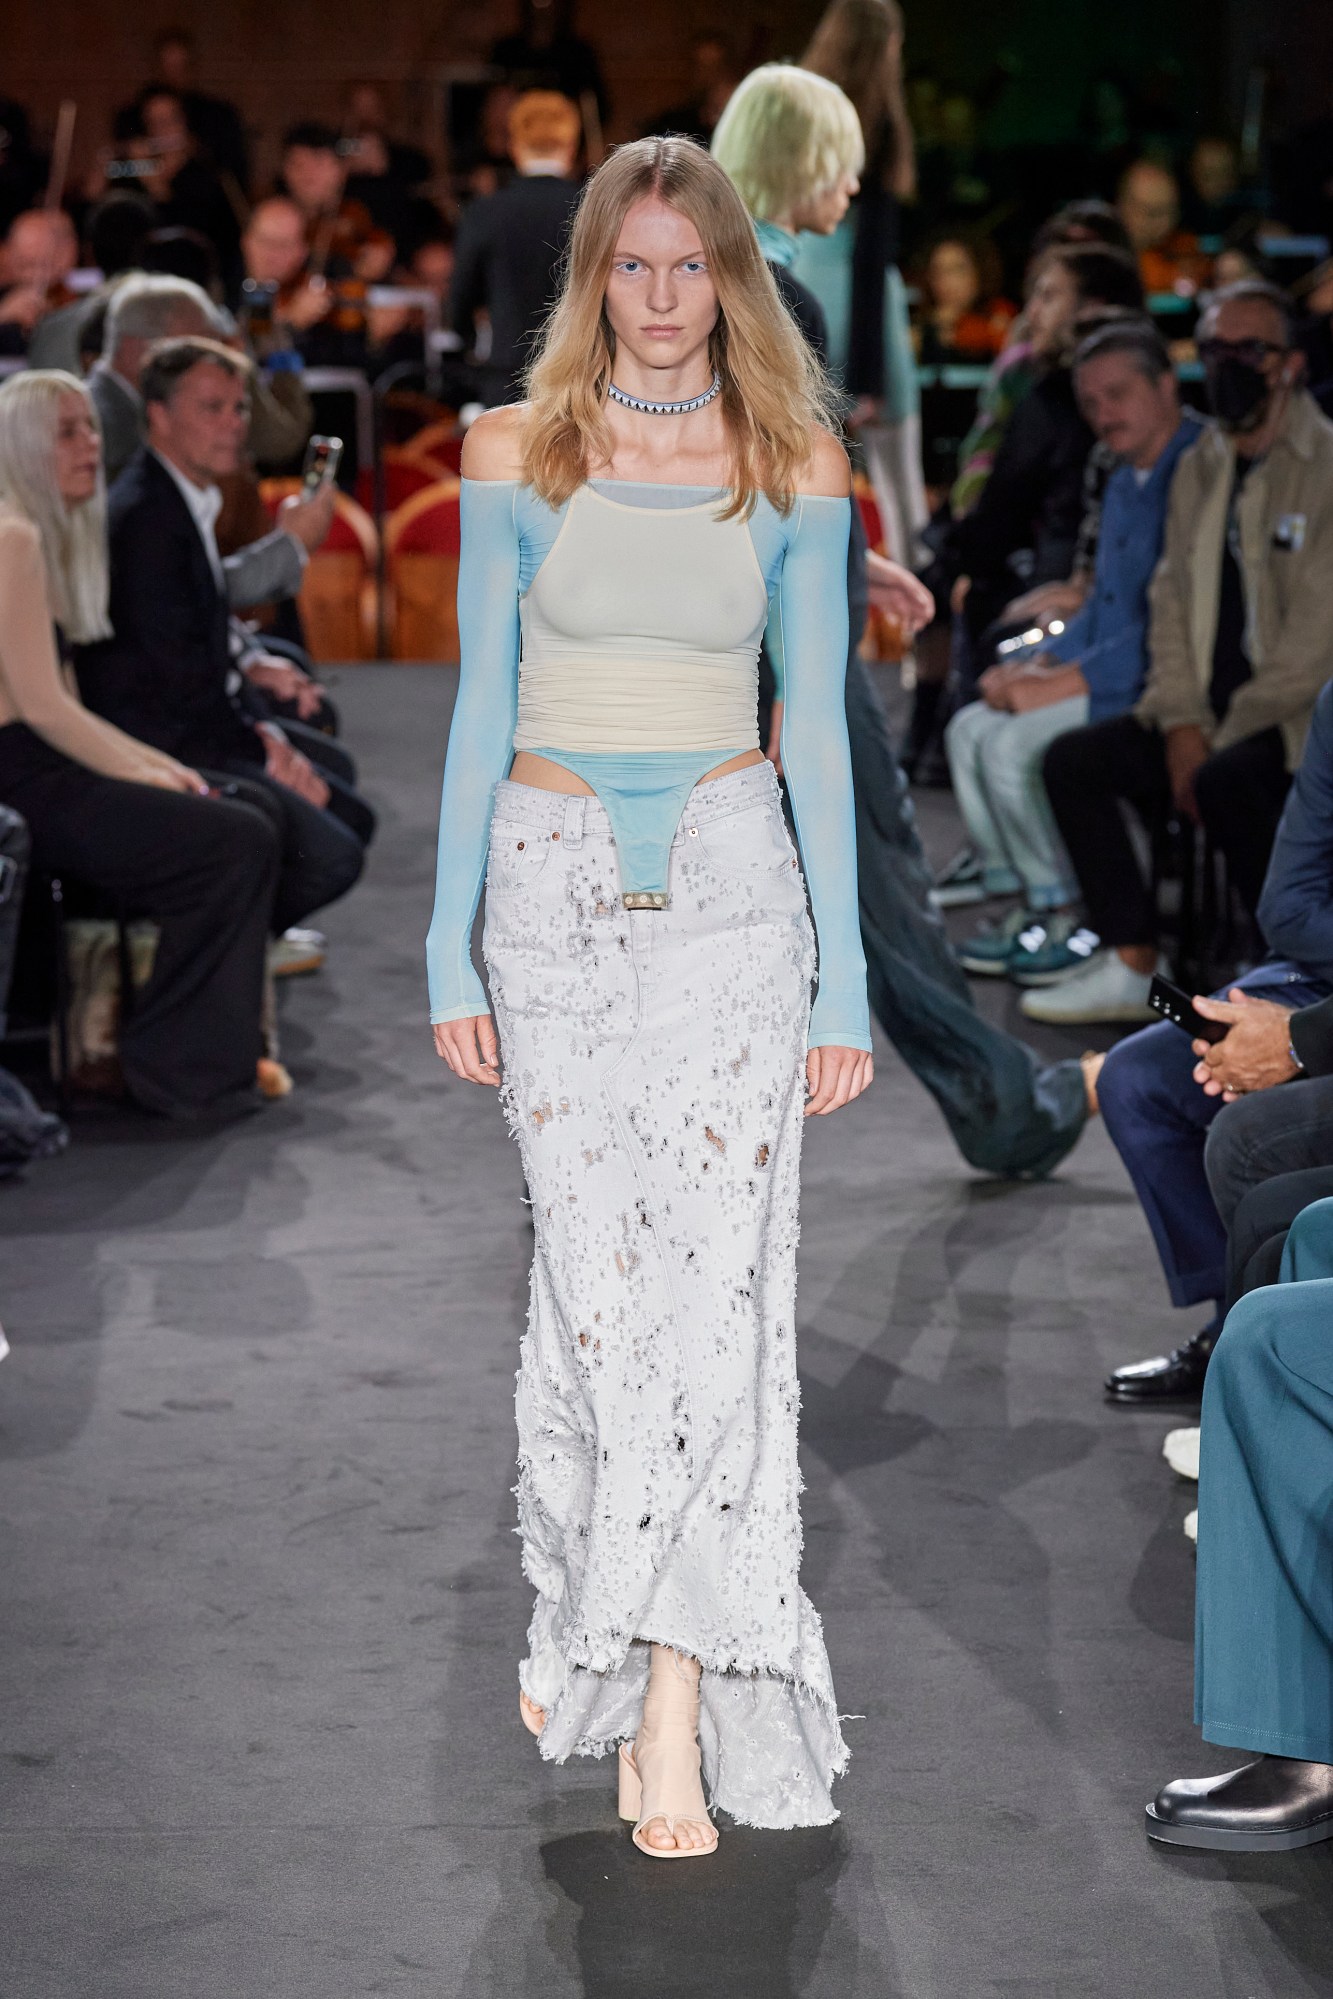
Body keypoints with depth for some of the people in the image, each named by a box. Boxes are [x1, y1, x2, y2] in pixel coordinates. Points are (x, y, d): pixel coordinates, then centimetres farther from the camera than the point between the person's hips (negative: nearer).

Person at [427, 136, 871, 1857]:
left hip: (731, 889, -1)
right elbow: (479, 708, 6)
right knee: (591, 1279, -1)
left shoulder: (795, 469, 4)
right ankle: (588, 1630, 18)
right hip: (555, 895, 1)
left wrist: (845, 975, 2)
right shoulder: (514, 454, 4)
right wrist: (449, 945, 1)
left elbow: (816, 725, 5)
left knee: (713, 1279, -8)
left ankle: (670, 1698, -6)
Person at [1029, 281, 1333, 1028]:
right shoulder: (1201, 467, 12)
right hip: (1214, 710, 8)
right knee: (1074, 758, -7)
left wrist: (1224, 741, -17)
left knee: (1228, 782, -35)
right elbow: (1174, 599, 10)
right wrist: (1182, 727, -5)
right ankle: (1132, 967, -6)